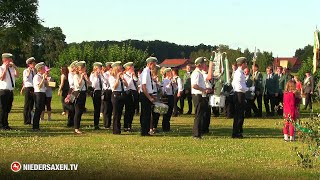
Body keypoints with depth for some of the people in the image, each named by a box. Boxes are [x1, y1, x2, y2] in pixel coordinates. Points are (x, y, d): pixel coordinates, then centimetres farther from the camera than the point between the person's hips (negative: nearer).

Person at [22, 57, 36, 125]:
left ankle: (30, 120, 13)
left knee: (32, 105, 8)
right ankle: (26, 120, 1)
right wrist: (28, 72, -14)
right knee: (27, 105, -3)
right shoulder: (25, 71, -1)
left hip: (34, 89, 6)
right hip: (28, 88, -6)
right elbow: (25, 79, -13)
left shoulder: (34, 71, 15)